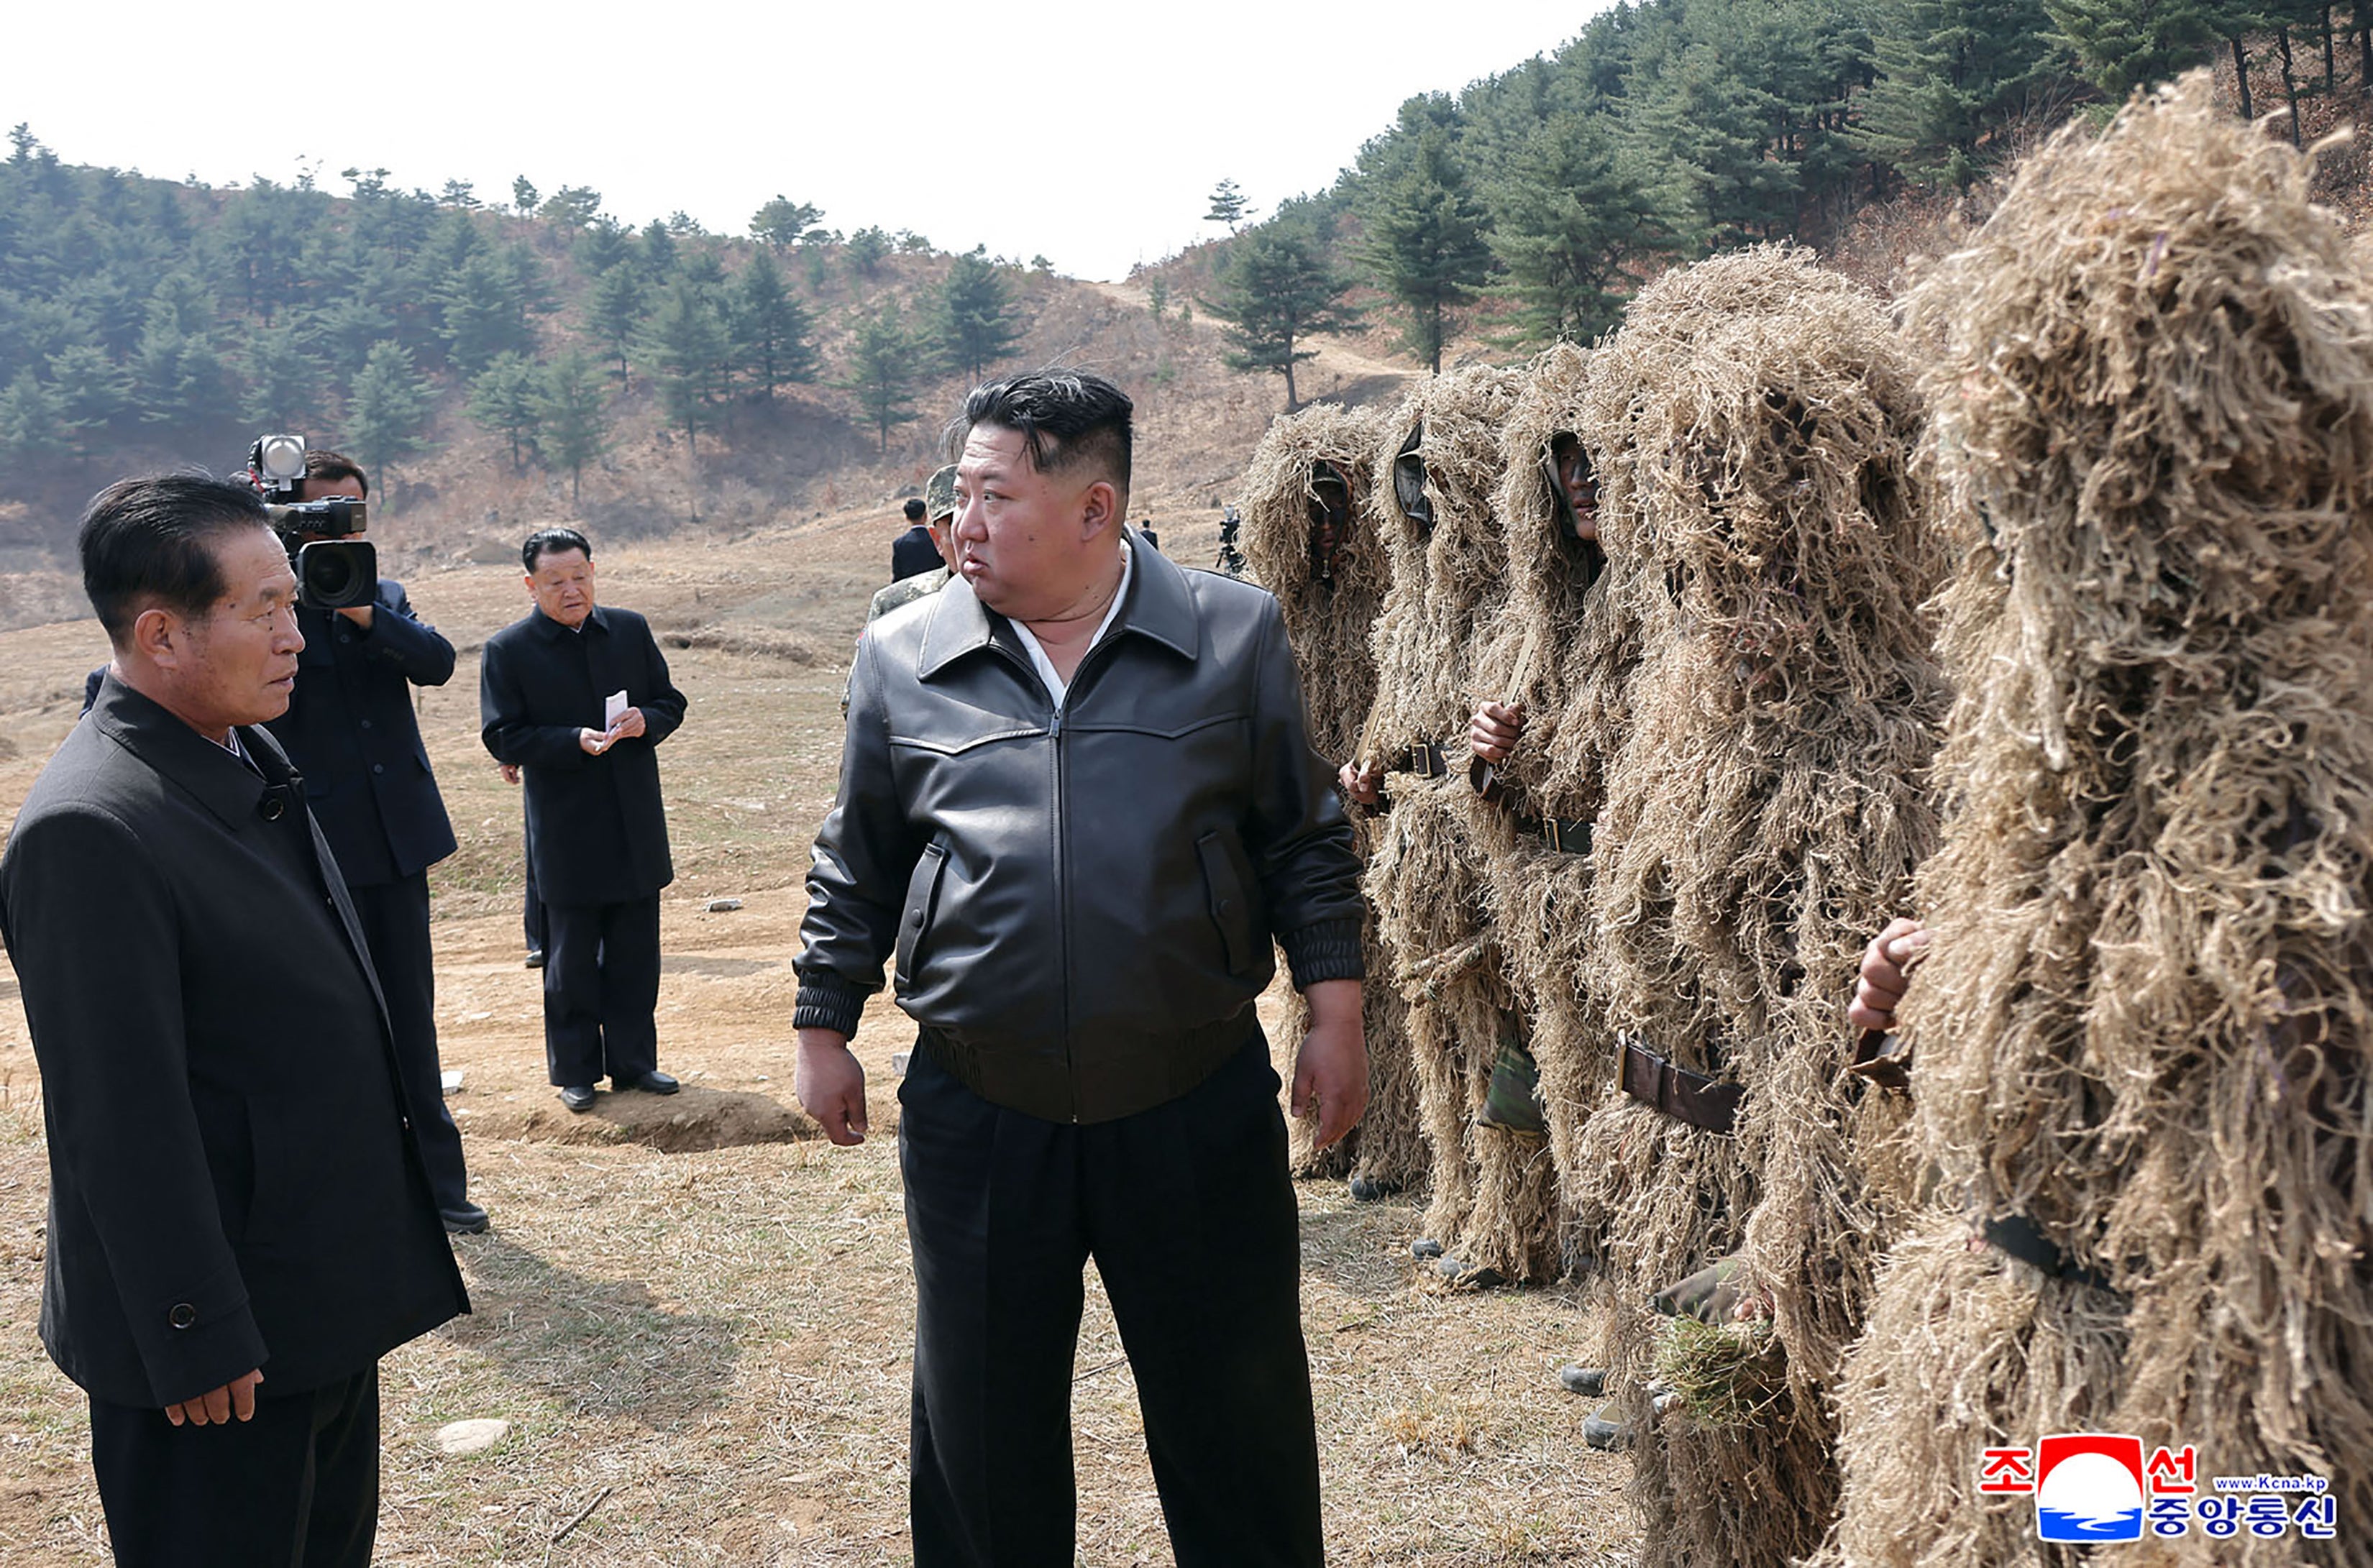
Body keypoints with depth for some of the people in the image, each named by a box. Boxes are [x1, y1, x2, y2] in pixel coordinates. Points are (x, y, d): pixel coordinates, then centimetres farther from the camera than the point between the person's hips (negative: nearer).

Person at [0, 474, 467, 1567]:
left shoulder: (248, 761, 6)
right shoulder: (89, 830, -24)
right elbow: (124, 1121, -24)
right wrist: (197, 1342, -20)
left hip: (331, 1300, 9)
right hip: (225, 1331, -9)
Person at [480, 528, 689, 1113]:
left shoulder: (631, 630, 6)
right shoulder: (508, 651, -5)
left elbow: (670, 702, 11)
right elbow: (503, 737, -9)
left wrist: (646, 721, -12)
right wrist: (576, 741, -22)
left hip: (636, 827, 3)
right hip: (566, 834, -3)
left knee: (636, 954, 11)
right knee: (571, 960, 7)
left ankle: (633, 1060, 24)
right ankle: (575, 1071, 19)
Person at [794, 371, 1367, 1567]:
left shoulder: (1236, 636, -1)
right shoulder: (902, 658, 2)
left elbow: (1304, 844, 4)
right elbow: (855, 872, 11)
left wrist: (1334, 1017, 1)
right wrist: (824, 1032, 12)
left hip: (1200, 1107, -1)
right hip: (975, 1118, 2)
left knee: (1240, 1413, 12)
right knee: (980, 1427, 15)